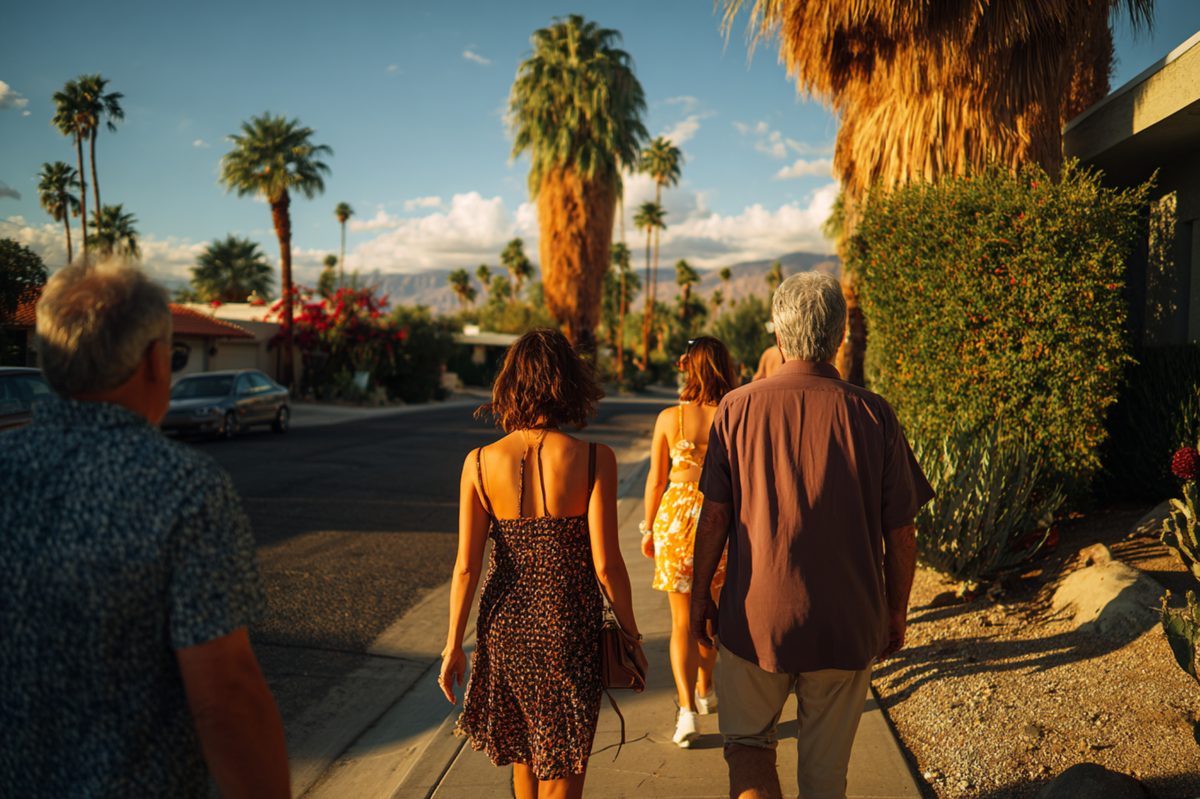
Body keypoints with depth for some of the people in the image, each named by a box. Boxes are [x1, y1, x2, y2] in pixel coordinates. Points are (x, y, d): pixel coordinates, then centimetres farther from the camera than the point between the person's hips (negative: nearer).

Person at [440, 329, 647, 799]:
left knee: (523, 749, 27)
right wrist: (631, 636, 1)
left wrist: (454, 646, 7)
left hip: (504, 625, 3)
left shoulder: (480, 463, -8)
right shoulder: (594, 460, -14)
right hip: (569, 633, -3)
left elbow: (466, 567, -5)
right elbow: (605, 565, -13)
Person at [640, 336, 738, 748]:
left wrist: (649, 528, 12)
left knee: (682, 620, 9)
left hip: (677, 515, -1)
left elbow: (656, 479, 0)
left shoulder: (669, 418, -7)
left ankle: (687, 709, -2)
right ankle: (705, 690, 40)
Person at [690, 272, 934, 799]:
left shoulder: (737, 408, -8)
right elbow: (900, 534, -3)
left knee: (747, 741, 21)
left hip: (755, 617, 0)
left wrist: (699, 593, 9)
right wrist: (896, 614, 12)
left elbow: (715, 516, -5)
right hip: (847, 623, 1)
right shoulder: (872, 415, -7)